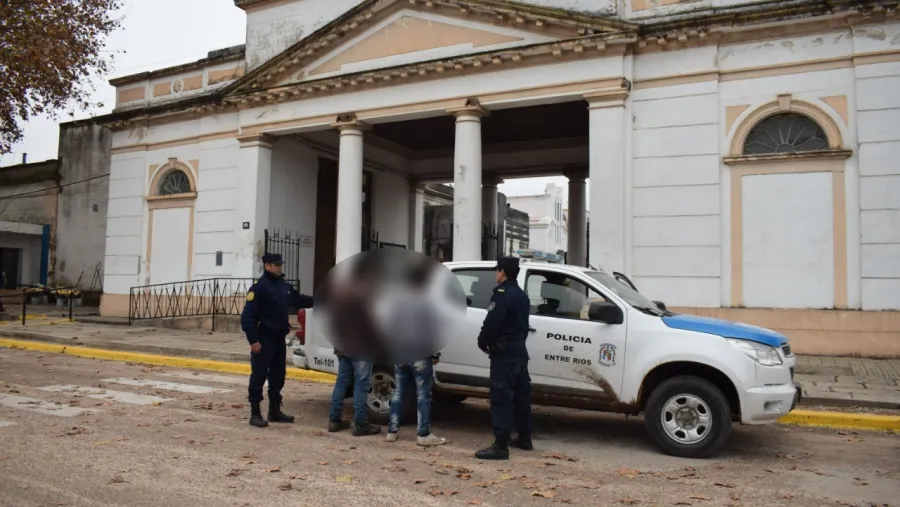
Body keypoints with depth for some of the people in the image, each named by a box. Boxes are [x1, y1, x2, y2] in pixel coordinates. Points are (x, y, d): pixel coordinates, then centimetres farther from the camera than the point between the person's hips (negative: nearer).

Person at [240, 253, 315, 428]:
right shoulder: (259, 287, -14)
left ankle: (275, 411, 25)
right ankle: (255, 413, 6)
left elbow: (298, 300, 23)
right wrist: (253, 340, -21)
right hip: (264, 339, -8)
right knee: (259, 376, -2)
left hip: (279, 338, 8)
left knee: (278, 376, 14)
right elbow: (247, 316, -17)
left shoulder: (284, 285, 10)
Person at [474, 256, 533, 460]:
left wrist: (483, 342, -6)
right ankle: (524, 438, 25)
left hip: (504, 351, -10)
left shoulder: (502, 293, -14)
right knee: (521, 395, 16)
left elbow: (492, 322, -21)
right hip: (519, 349, 10)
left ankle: (500, 445, -12)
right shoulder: (522, 295, 17)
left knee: (501, 397, -11)